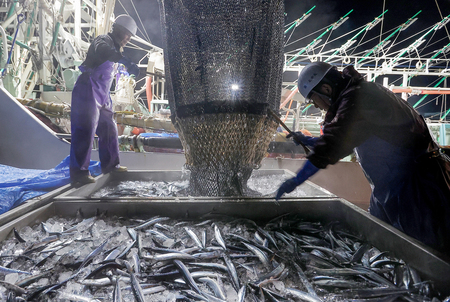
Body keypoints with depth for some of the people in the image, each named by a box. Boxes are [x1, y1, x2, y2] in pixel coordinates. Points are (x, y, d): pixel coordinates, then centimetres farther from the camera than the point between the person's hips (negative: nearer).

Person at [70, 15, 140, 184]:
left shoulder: (115, 48, 22)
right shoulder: (104, 40, -8)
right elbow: (102, 51, -35)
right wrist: (126, 62, -48)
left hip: (102, 96, 10)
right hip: (88, 92, -10)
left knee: (109, 128, 13)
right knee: (85, 131, -12)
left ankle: (110, 164, 25)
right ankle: (79, 172, -8)